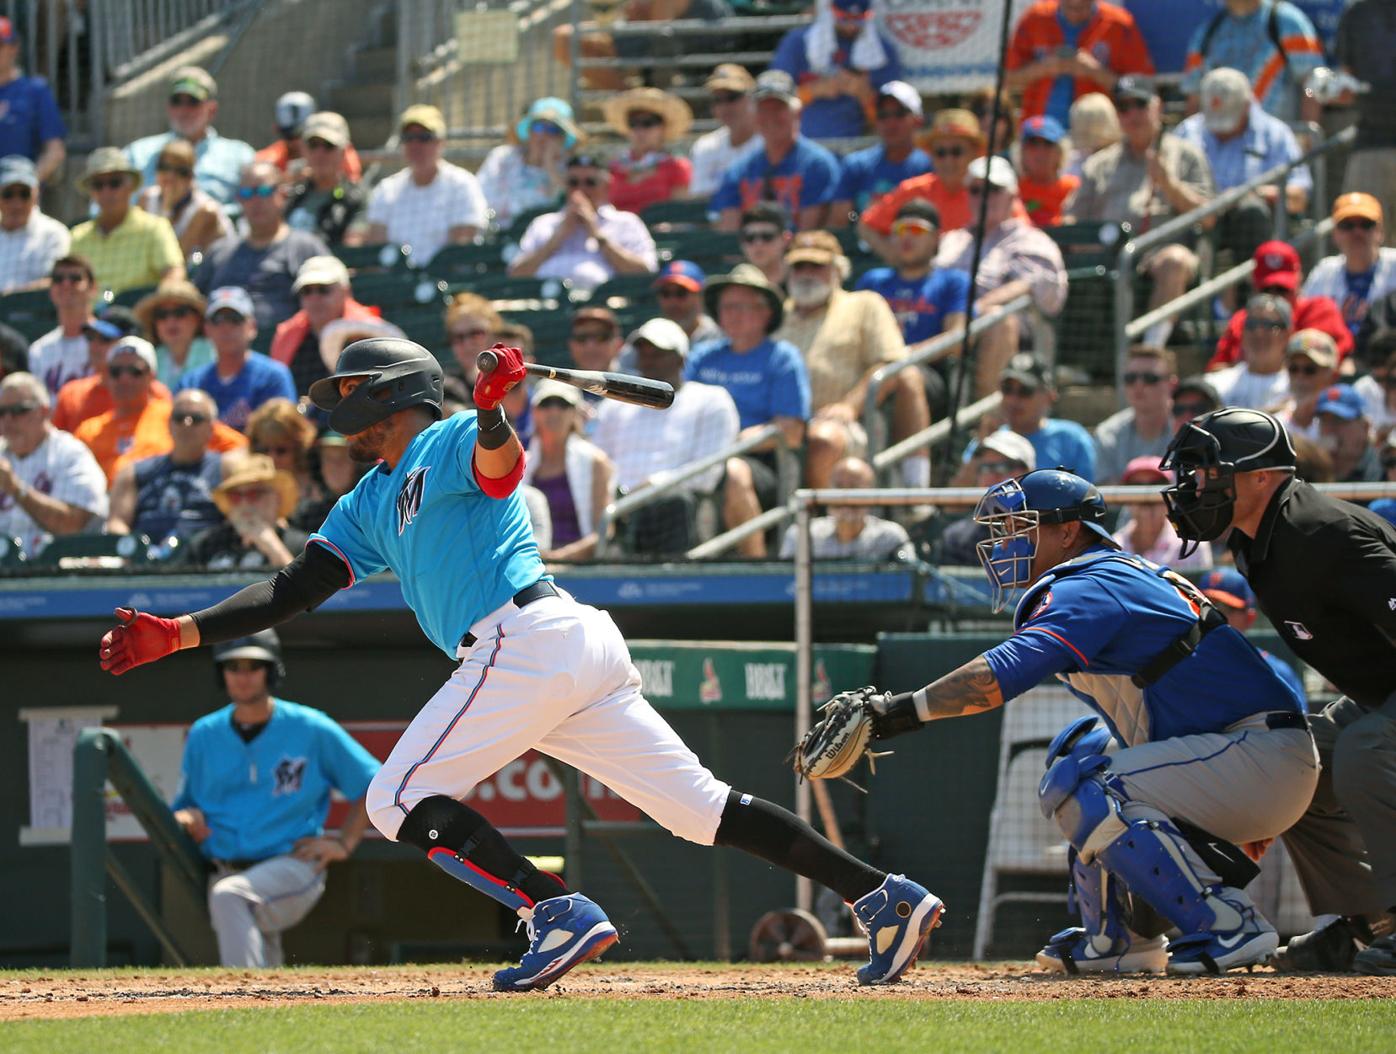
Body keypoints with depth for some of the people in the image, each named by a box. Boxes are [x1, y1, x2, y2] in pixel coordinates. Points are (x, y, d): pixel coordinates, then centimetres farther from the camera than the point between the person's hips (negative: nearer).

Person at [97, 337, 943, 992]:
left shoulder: (448, 446, 3)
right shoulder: (371, 504, 29)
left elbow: (498, 458, -21)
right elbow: (297, 589, 26)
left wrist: (493, 410, -45)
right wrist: (178, 635, 17)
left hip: (528, 637, -9)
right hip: (583, 650, 9)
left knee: (399, 799, -7)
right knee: (700, 805, 3)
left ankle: (562, 914, -18)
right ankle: (883, 896, -2)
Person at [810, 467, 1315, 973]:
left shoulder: (1090, 588, -12)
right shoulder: (1115, 577, 21)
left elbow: (1007, 671, -27)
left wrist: (908, 708, -30)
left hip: (1264, 756, -10)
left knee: (1081, 794, -18)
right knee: (1082, 747, 23)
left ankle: (1229, 925, -20)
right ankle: (1119, 937, 19)